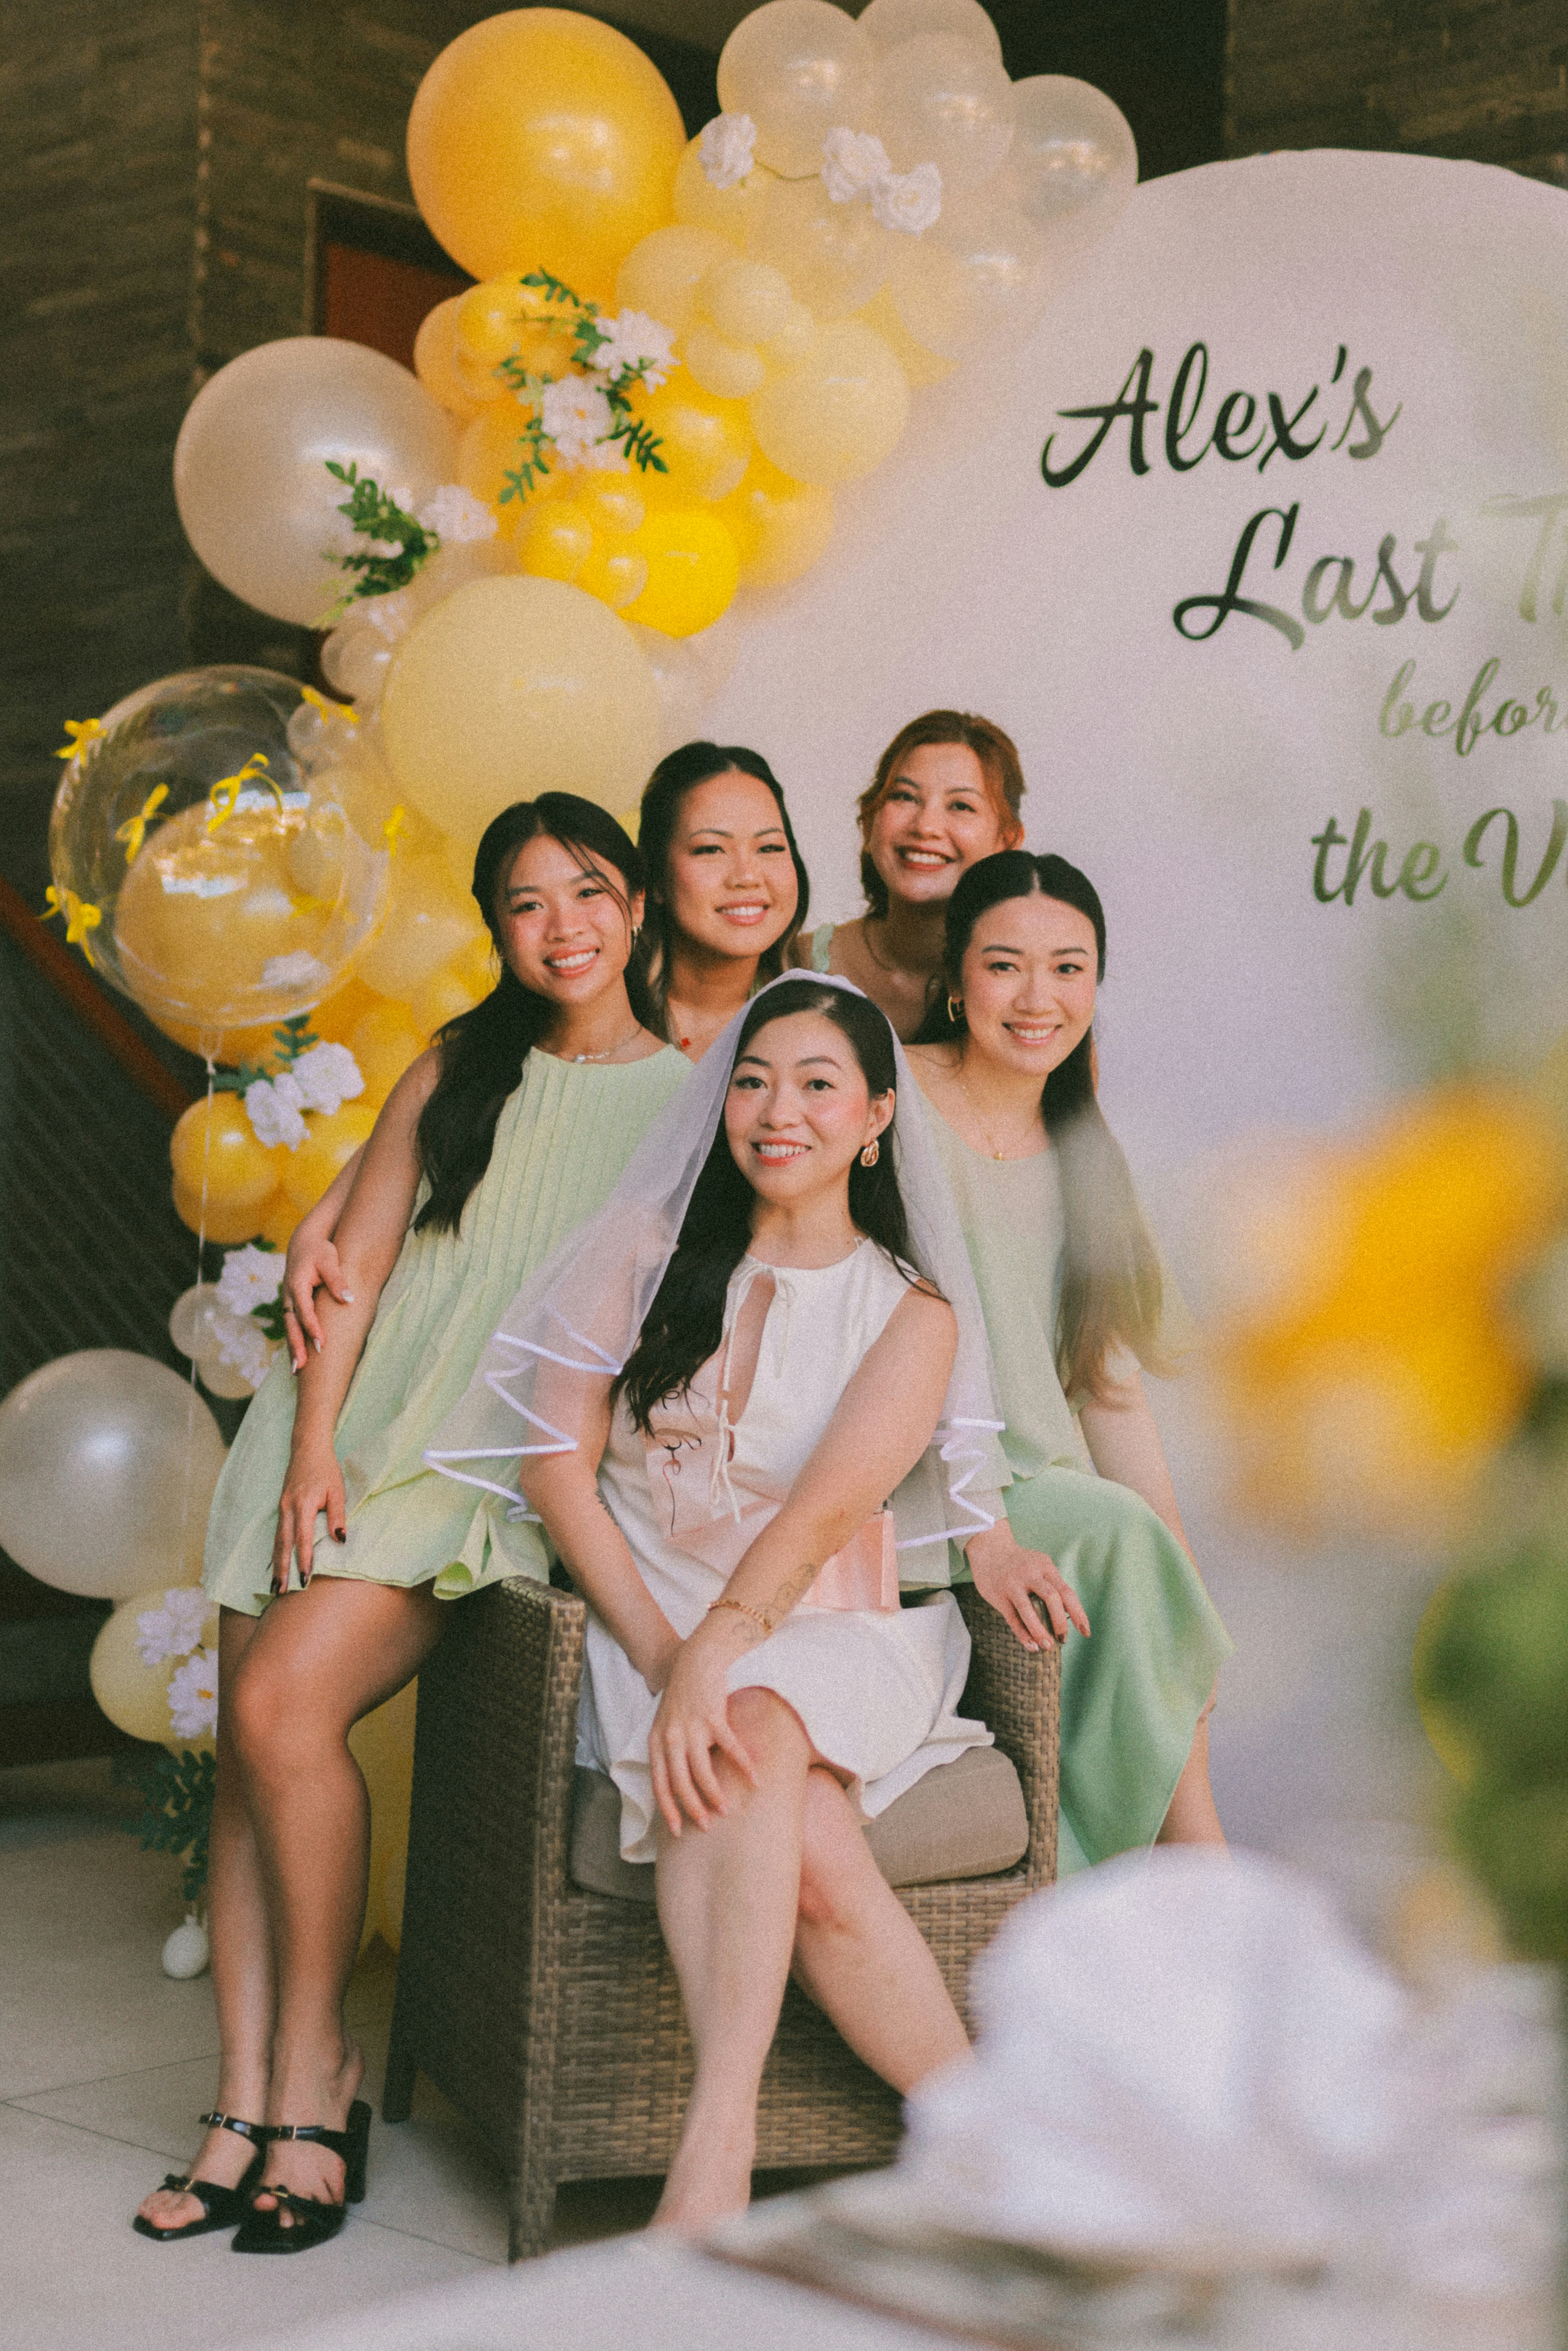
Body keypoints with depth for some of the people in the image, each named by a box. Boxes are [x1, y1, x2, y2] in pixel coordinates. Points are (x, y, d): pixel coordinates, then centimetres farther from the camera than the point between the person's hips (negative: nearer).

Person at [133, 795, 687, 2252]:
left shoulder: (691, 1095, 4)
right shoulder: (455, 1072, 14)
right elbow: (357, 1267, 8)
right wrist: (314, 1451, -4)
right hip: (351, 1428, 5)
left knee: (284, 1705, -23)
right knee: (246, 1739, -8)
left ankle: (318, 2065, -8)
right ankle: (248, 2105, -4)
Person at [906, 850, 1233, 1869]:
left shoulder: (1083, 1154, 15)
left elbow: (1111, 1381, 14)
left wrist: (1182, 1567, 1)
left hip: (1044, 1495, 5)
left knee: (1150, 1556, -24)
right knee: (1119, 1534, -28)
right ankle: (1202, 1874, -18)